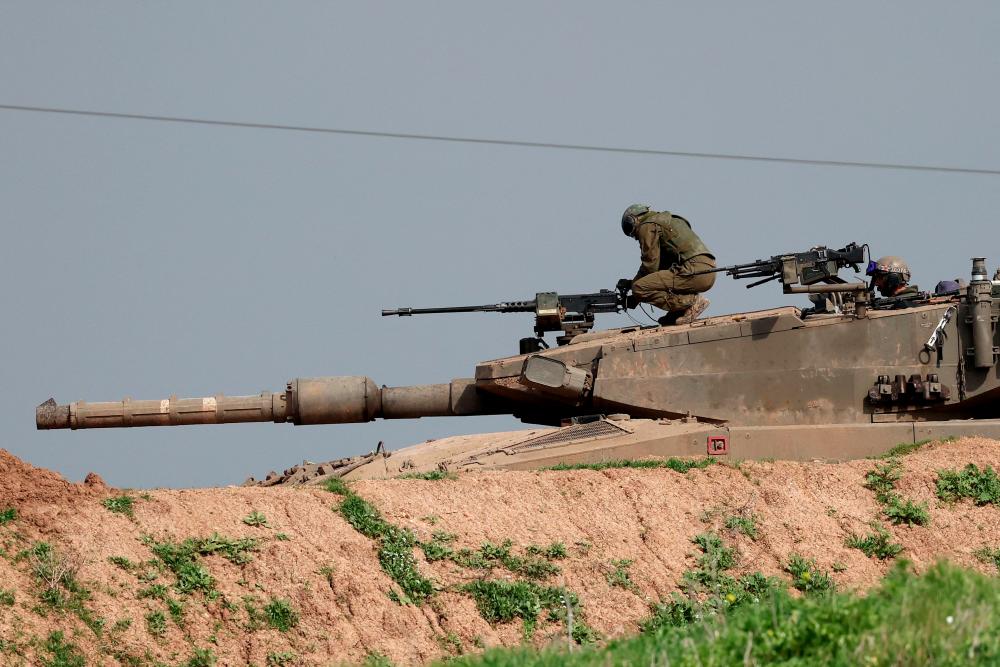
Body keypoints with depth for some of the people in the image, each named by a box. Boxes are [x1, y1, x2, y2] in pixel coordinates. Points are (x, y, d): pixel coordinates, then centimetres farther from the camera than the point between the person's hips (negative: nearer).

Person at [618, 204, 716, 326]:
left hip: (694, 271, -10)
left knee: (639, 288, -14)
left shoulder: (647, 227, 3)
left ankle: (691, 302, -12)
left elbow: (650, 264, -4)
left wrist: (631, 284, 9)